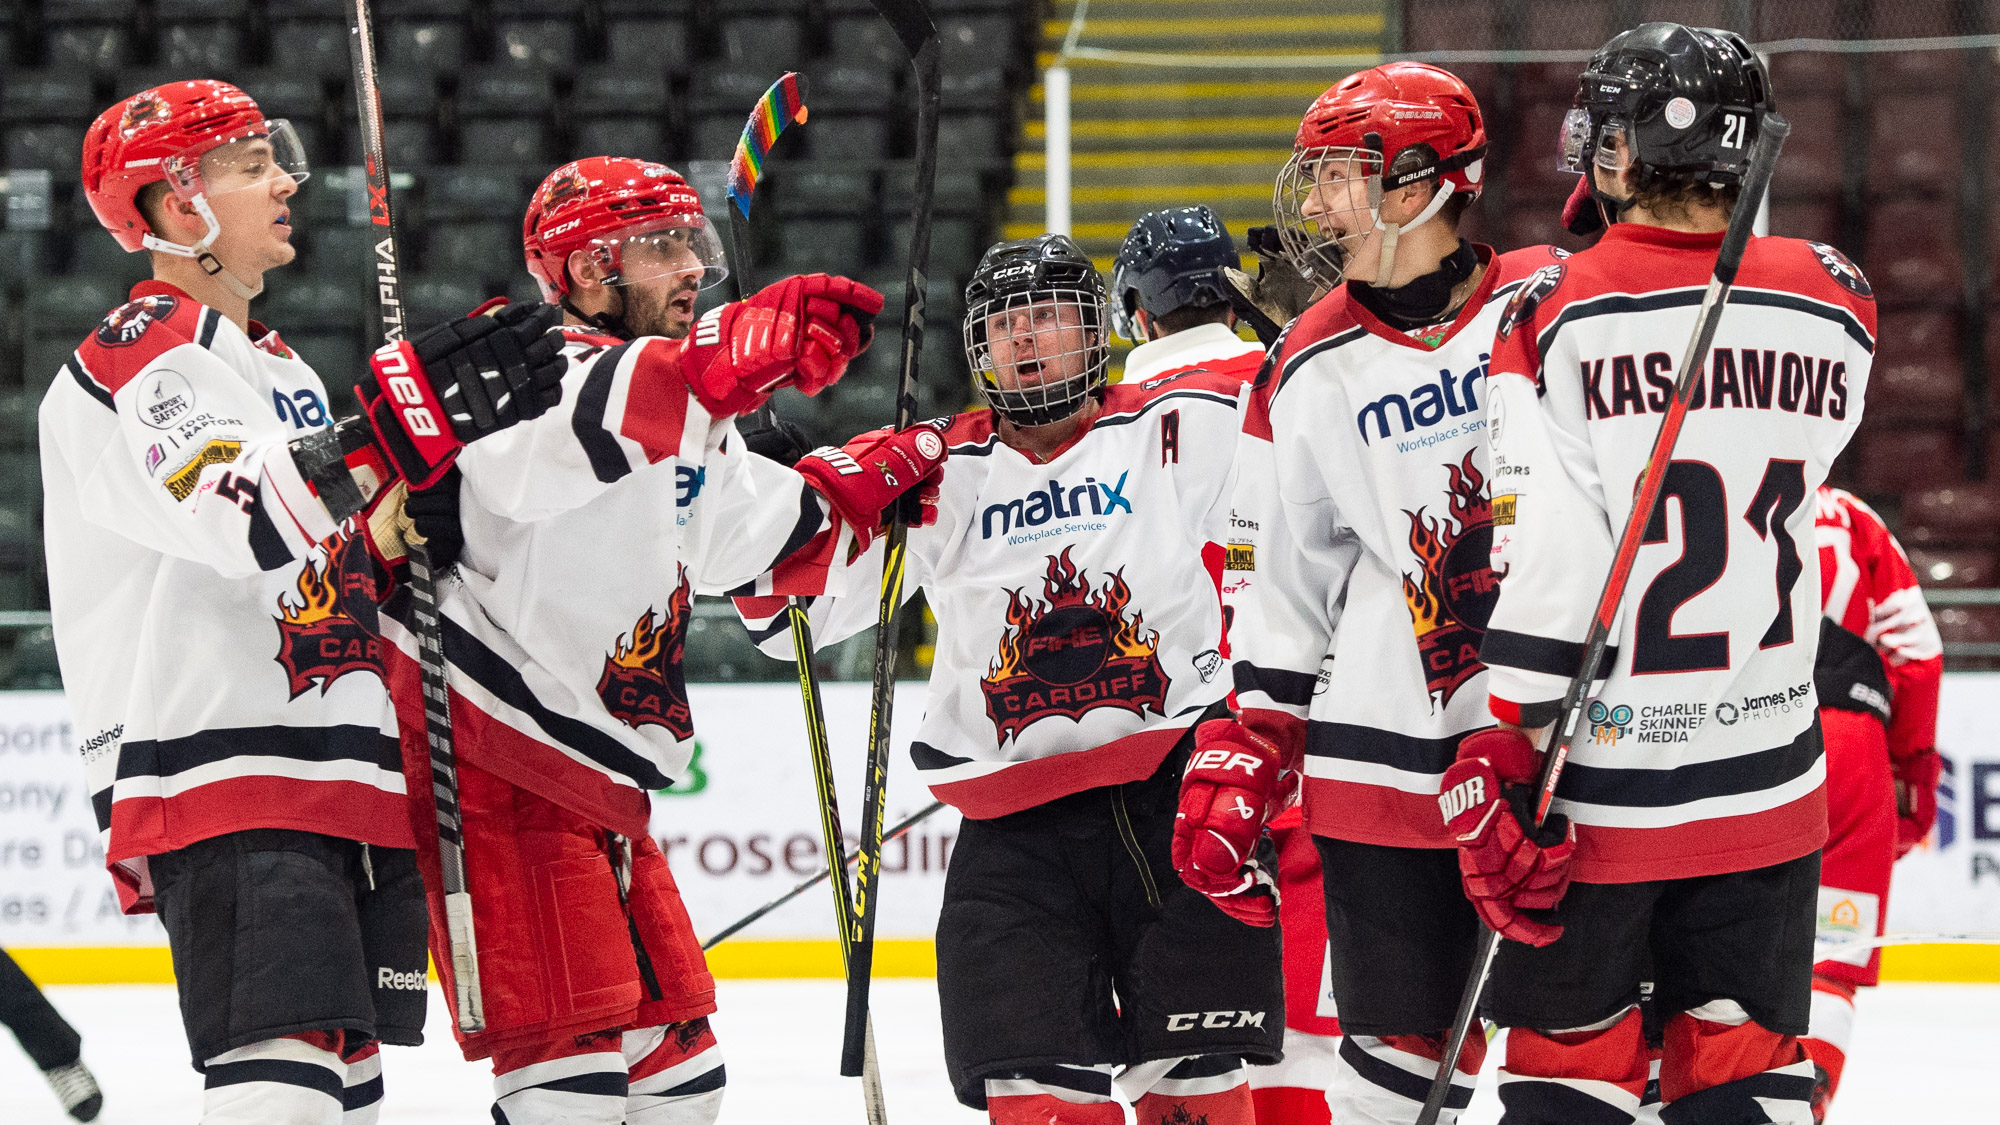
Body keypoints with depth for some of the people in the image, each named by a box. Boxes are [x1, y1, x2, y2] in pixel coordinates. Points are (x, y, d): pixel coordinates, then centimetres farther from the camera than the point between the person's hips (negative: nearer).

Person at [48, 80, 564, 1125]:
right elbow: (247, 518, -27)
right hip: (224, 767, -10)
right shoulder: (142, 354, -9)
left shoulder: (271, 364, 24)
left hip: (335, 776, 10)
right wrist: (409, 418, -36)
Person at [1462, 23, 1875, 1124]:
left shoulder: (1554, 311, -11)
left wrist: (1499, 761, -13)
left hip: (1600, 781, -3)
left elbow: (1540, 559, -16)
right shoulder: (1836, 303, 0)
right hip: (1769, 785, 3)